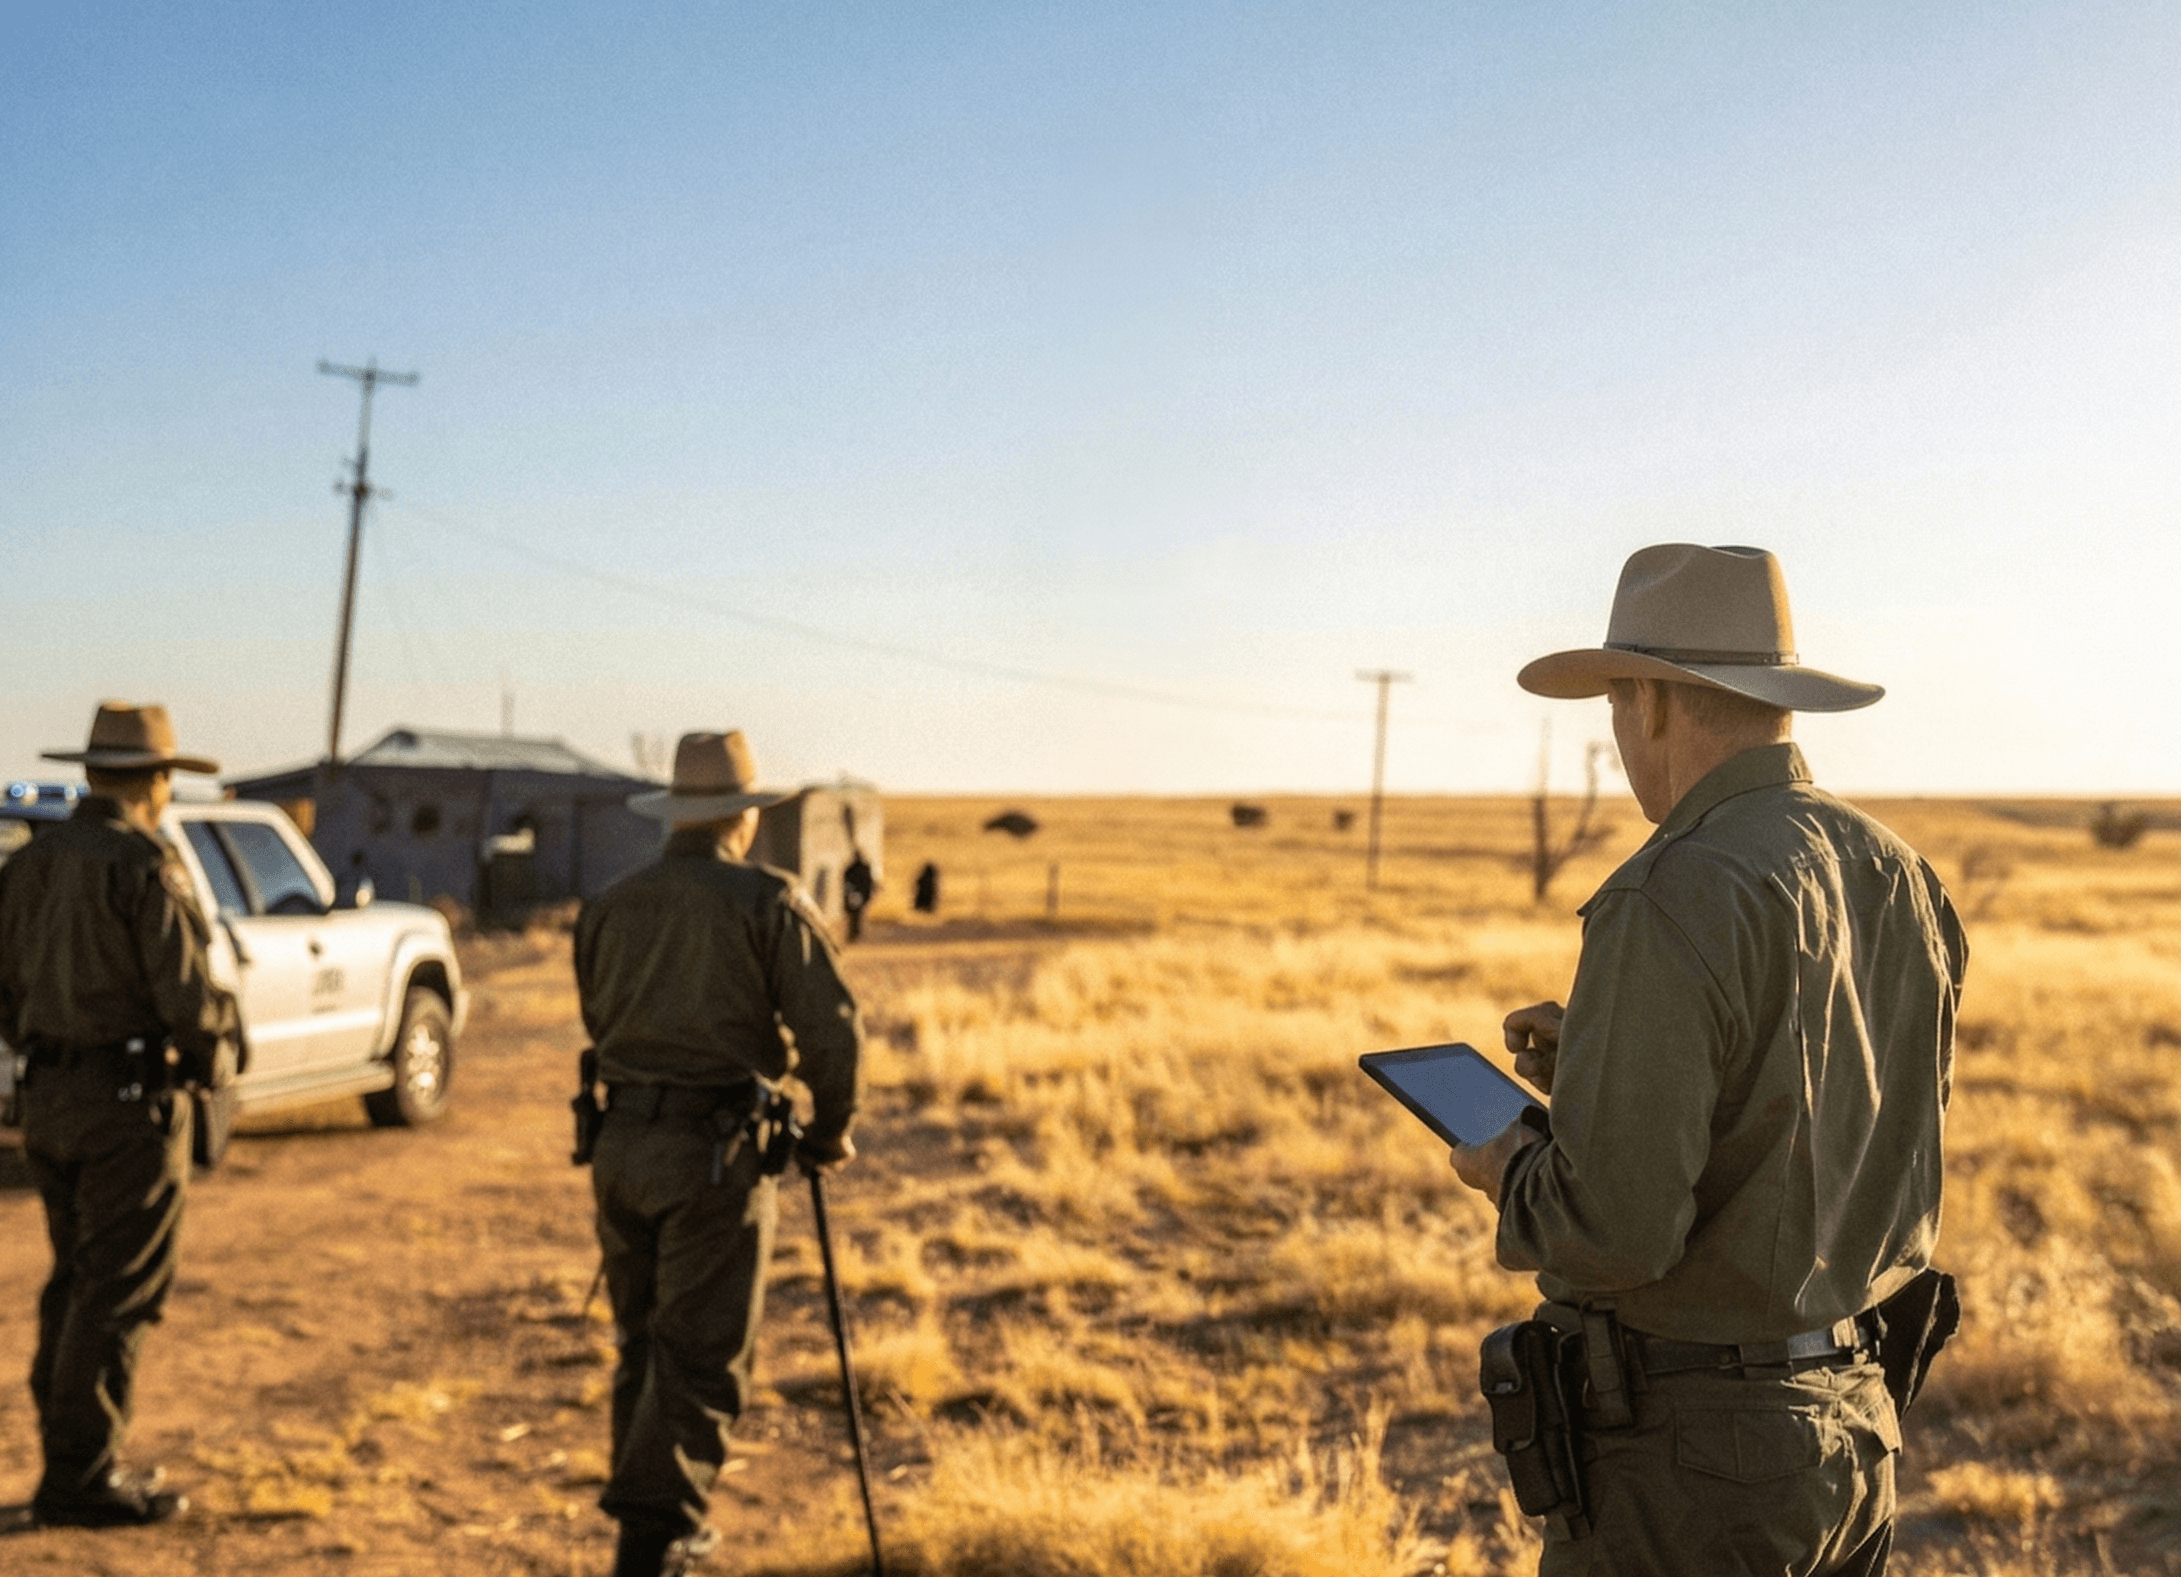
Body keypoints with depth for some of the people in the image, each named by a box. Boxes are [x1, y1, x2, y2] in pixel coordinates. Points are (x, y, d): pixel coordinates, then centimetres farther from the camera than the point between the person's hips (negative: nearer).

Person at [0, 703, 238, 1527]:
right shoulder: (143, 868, -16)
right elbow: (186, 998, -19)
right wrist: (217, 1028, 1)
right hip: (130, 1098, -8)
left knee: (75, 1283, 17)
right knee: (118, 1293, -1)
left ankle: (70, 1459, 24)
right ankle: (82, 1477, 2)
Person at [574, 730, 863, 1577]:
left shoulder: (608, 907, 8)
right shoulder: (769, 904, -7)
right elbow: (832, 1031, -10)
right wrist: (831, 1129, 6)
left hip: (621, 1146, 5)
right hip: (716, 1154, -5)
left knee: (643, 1343, 17)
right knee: (703, 1357, -1)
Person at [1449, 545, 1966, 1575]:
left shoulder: (1671, 905, -22)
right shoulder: (1904, 883, 4)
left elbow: (1614, 1227, -25)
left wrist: (1512, 1171, -4)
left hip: (1688, 1457, -8)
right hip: (1857, 1428, 8)